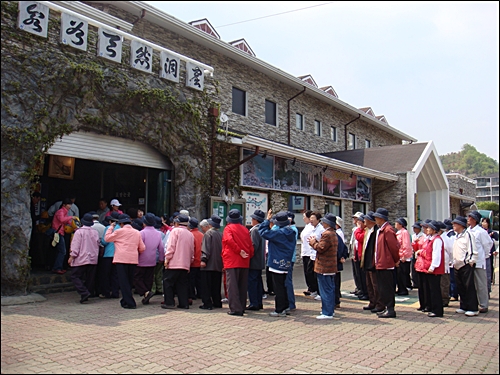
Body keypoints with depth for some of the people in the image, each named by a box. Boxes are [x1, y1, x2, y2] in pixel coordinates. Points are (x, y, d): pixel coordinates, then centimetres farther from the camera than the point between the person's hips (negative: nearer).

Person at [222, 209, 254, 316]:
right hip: (244, 262, 5)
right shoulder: (245, 229, 11)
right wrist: (249, 255, 12)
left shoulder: (228, 228, -3)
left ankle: (235, 309, -7)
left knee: (232, 286, -3)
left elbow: (229, 240, -21)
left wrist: (239, 251, -16)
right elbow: (250, 245, 7)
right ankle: (241, 308, 17)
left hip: (232, 261, -5)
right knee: (242, 286, 12)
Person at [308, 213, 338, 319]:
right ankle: (330, 310, 25)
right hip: (331, 267, 11)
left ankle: (327, 313, -3)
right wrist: (315, 242, 11)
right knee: (330, 289, 16)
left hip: (324, 267, -11)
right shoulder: (334, 234, 15)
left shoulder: (327, 234, -19)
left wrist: (313, 242, -4)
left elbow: (320, 248, -20)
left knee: (325, 290, -6)